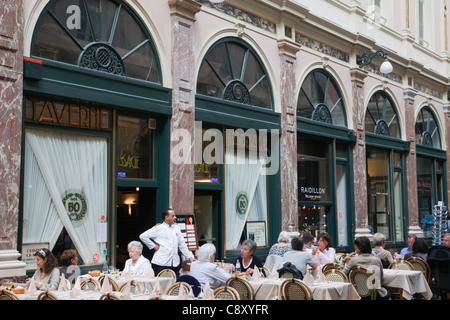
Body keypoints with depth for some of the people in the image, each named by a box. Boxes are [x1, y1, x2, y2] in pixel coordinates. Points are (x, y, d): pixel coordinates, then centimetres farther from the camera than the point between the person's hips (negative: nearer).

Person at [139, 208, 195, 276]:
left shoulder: (176, 228, 16)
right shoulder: (158, 229, 1)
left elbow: (182, 244, 19)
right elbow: (143, 236, -3)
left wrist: (190, 257, 13)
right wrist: (153, 246, -5)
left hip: (175, 264, 4)